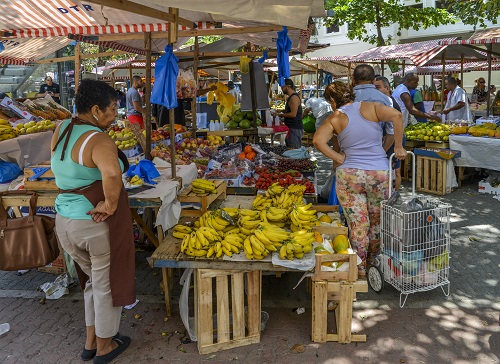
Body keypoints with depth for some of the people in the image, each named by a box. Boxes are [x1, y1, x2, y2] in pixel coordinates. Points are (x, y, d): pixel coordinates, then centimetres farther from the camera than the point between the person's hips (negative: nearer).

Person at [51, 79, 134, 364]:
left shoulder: (61, 130, 3)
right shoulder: (98, 140, -22)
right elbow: (112, 173, -41)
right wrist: (110, 204, -25)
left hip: (64, 220, 8)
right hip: (98, 223, -7)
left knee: (93, 279, 26)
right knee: (107, 284, 14)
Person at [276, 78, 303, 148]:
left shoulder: (294, 97, -15)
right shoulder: (291, 97, 18)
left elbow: (293, 114, -22)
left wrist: (282, 115, -10)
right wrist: (283, 113, 15)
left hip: (295, 129, -11)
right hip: (291, 128, 11)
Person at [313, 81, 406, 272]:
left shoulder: (335, 118, 0)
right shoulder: (370, 107, 3)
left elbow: (318, 140, -15)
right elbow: (396, 115, -11)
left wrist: (339, 159, -6)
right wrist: (398, 147, -4)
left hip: (348, 175, -1)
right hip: (380, 174, 2)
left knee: (357, 225, 6)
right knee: (376, 223, 17)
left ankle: (359, 268, 15)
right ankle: (371, 262, 33)